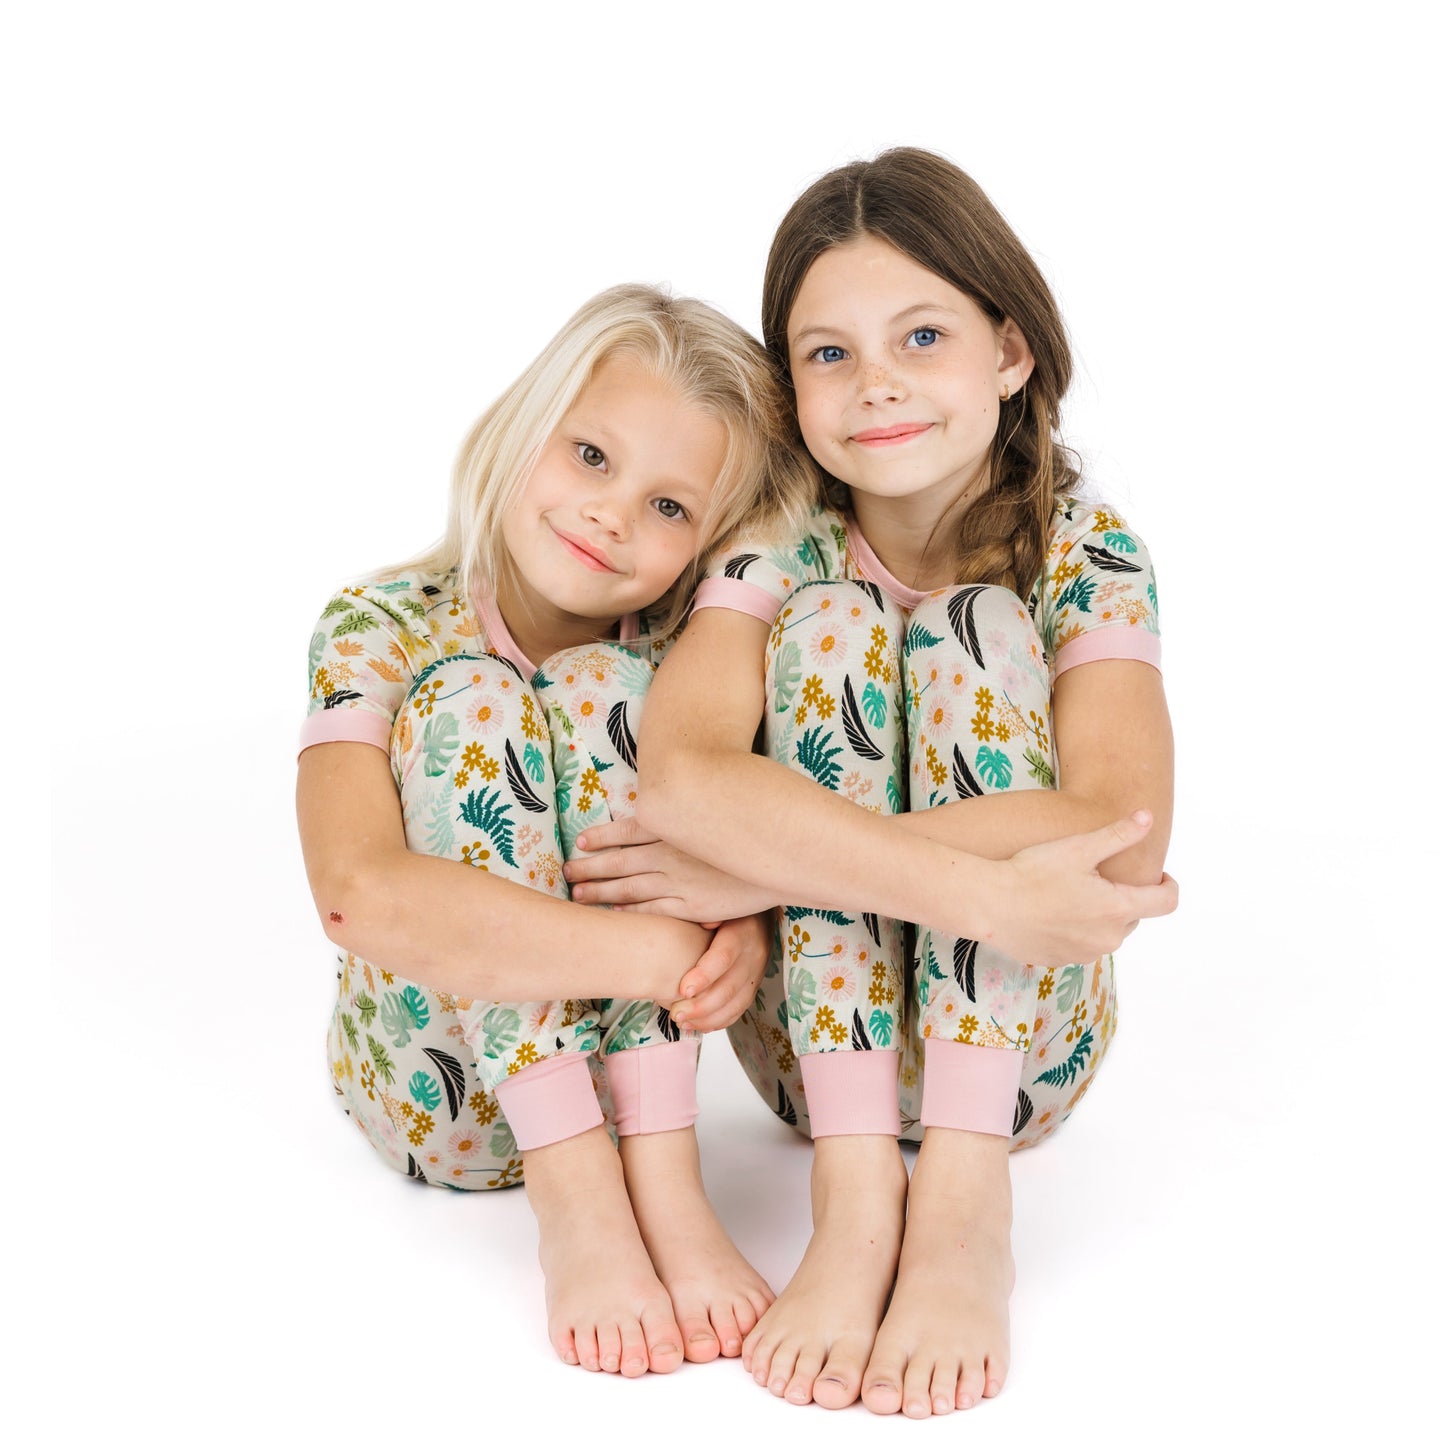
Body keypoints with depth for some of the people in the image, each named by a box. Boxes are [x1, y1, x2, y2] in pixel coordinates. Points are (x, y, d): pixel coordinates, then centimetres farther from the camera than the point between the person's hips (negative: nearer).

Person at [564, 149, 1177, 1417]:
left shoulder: (1085, 553, -10)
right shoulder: (779, 553, -9)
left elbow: (1123, 837, -28)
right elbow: (683, 778, -30)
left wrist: (773, 860, -31)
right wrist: (982, 888, -40)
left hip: (1015, 1040, 0)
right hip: (816, 1028, 1)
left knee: (975, 632, -22)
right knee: (830, 622, -21)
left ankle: (965, 1207, -29)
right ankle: (854, 1192, -28)